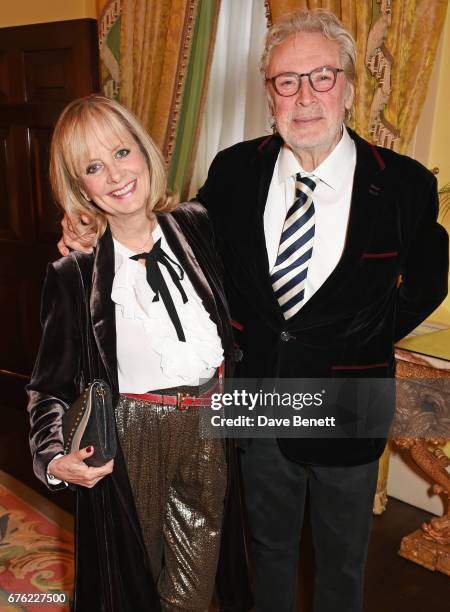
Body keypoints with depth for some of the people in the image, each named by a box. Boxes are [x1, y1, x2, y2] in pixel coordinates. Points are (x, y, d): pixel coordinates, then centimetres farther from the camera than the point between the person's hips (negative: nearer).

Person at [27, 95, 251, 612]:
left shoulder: (199, 228, -5)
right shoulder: (73, 272, -11)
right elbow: (51, 386, -4)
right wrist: (55, 457, -20)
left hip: (209, 433, 2)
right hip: (128, 443, -2)